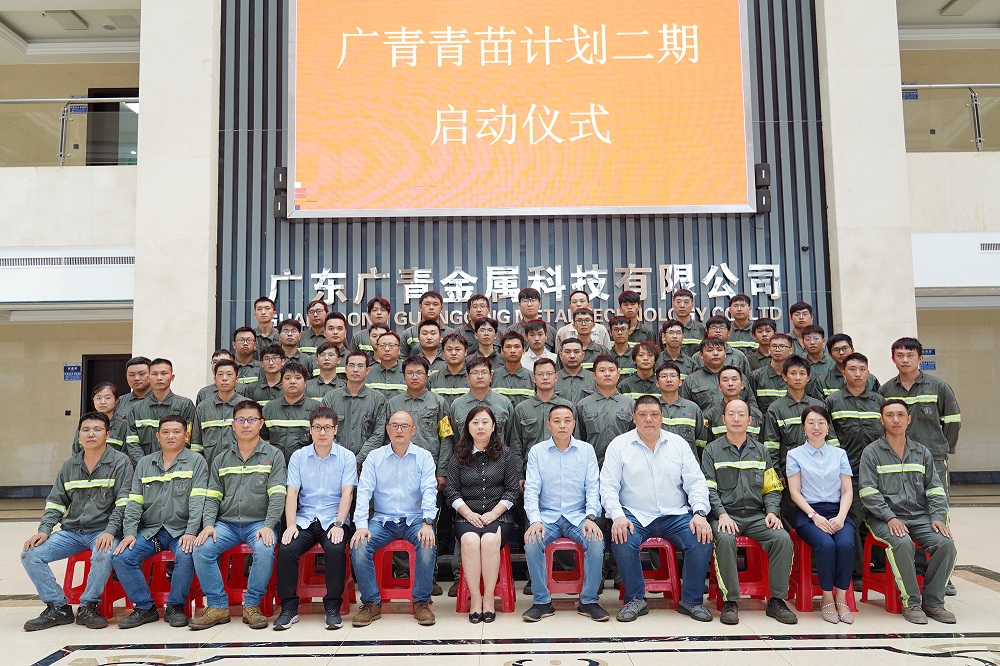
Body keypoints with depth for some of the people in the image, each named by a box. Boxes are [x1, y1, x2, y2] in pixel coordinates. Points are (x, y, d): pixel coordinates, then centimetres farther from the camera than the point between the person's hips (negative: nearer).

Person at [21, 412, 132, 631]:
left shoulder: (119, 462, -3)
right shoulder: (69, 465, 14)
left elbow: (123, 502, -10)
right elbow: (56, 502, 16)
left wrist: (110, 531, -22)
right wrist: (44, 530, -1)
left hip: (103, 531, -5)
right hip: (71, 531, 6)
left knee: (103, 555, -36)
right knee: (29, 554, -12)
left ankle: (88, 607, -12)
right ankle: (58, 608, -1)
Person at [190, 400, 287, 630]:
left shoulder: (273, 455, 5)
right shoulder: (222, 459, 16)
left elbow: (277, 496, -5)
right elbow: (212, 497, 11)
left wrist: (268, 526, -19)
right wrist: (208, 524, -7)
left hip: (259, 523, -3)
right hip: (227, 523, 3)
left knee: (265, 549, -33)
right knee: (201, 549, -23)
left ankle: (252, 605, -14)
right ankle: (218, 607, -8)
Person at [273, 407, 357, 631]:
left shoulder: (346, 457, 3)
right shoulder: (298, 456, 8)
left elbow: (347, 493, -5)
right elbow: (292, 493, 2)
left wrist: (338, 525, -17)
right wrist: (291, 525, -12)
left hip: (333, 520, -2)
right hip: (305, 519, 2)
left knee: (335, 549, -31)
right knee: (286, 549, -25)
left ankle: (333, 607, -15)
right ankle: (288, 607, -9)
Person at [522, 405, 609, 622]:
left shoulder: (586, 450, 6)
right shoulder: (537, 451, 4)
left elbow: (593, 488, 1)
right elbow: (531, 490, -2)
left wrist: (590, 517, -15)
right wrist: (535, 520, -18)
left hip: (578, 517, 0)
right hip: (547, 517, 0)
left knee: (596, 543, -27)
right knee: (532, 543, -29)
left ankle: (589, 600, -6)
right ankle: (542, 602, -10)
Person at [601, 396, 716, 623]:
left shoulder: (678, 444, 11)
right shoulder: (619, 445, 4)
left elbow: (696, 482, 6)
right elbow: (608, 486, -1)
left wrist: (699, 513, -11)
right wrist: (617, 516, -18)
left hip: (675, 515, 2)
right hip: (635, 515, -2)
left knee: (703, 540, -23)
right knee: (622, 541, -31)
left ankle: (691, 600, -3)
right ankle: (635, 599, -9)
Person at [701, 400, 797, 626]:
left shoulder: (760, 451, 18)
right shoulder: (712, 450, 8)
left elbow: (772, 488, 16)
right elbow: (709, 489, -1)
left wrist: (772, 511, -2)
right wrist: (722, 514, -16)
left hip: (756, 515, 3)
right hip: (725, 514, -3)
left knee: (783, 538, -24)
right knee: (725, 539, -35)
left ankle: (776, 601, -10)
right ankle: (730, 602, -22)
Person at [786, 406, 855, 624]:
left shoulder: (839, 454, 16)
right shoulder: (795, 455, 9)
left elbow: (847, 491, 10)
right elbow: (795, 493, 2)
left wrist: (841, 517, -8)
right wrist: (814, 516, -12)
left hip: (837, 512, 2)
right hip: (808, 512, -2)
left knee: (846, 544, -30)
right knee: (826, 544, -31)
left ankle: (841, 599, -15)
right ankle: (827, 598, -13)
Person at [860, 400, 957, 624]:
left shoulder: (922, 452, 17)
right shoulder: (872, 452, 3)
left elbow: (935, 489, 13)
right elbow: (868, 492, -6)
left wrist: (938, 516, -4)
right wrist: (890, 517, -18)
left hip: (918, 516, 4)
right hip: (883, 517, -4)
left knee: (946, 543, -22)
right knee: (902, 543, -33)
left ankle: (933, 602, -5)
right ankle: (911, 603, -16)